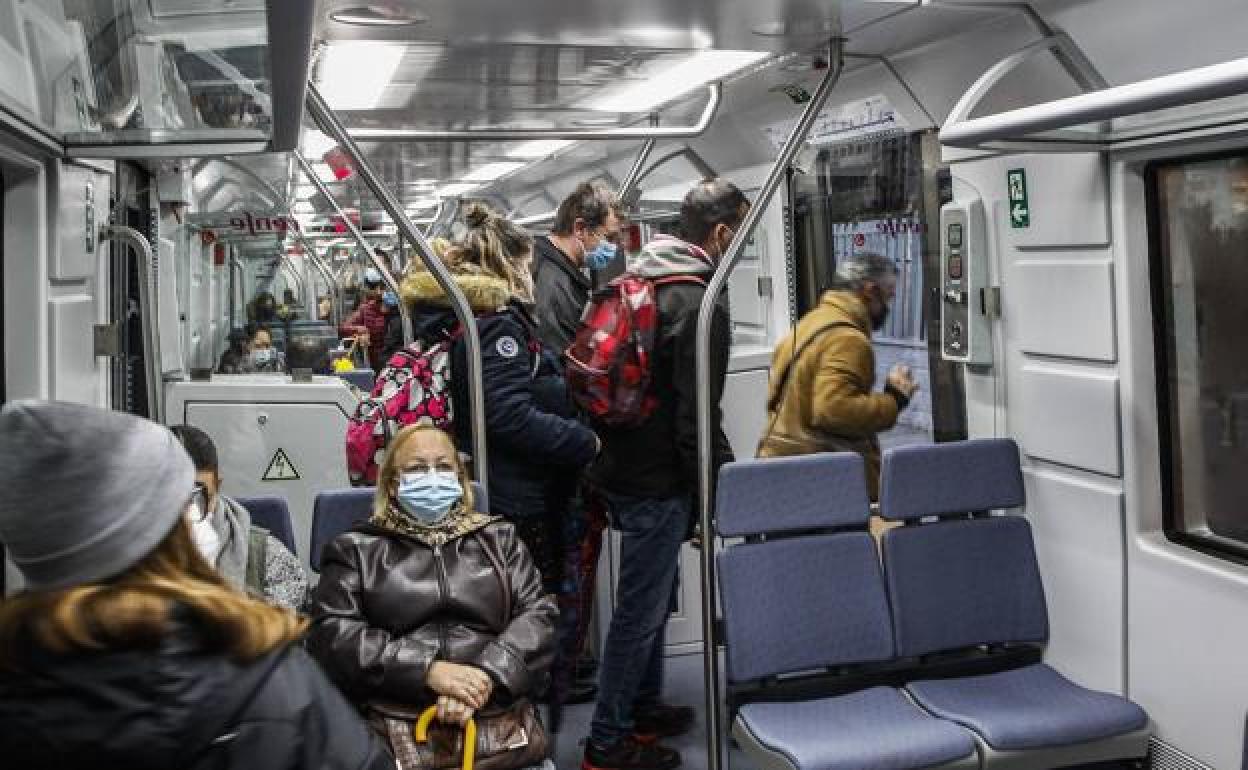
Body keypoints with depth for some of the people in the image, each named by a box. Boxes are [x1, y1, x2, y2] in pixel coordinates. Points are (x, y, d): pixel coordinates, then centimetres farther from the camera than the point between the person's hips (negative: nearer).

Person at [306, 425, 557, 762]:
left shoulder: (499, 538, 19)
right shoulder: (355, 549, 13)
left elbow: (539, 614, 8)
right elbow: (330, 632, 0)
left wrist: (487, 677, -10)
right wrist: (427, 669, -12)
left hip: (499, 720, 2)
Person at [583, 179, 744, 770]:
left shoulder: (641, 279, 10)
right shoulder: (702, 303, -19)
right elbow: (697, 417, -21)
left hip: (624, 465, 10)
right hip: (659, 482, -10)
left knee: (649, 599, 22)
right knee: (641, 610, 2)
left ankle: (644, 708, 37)